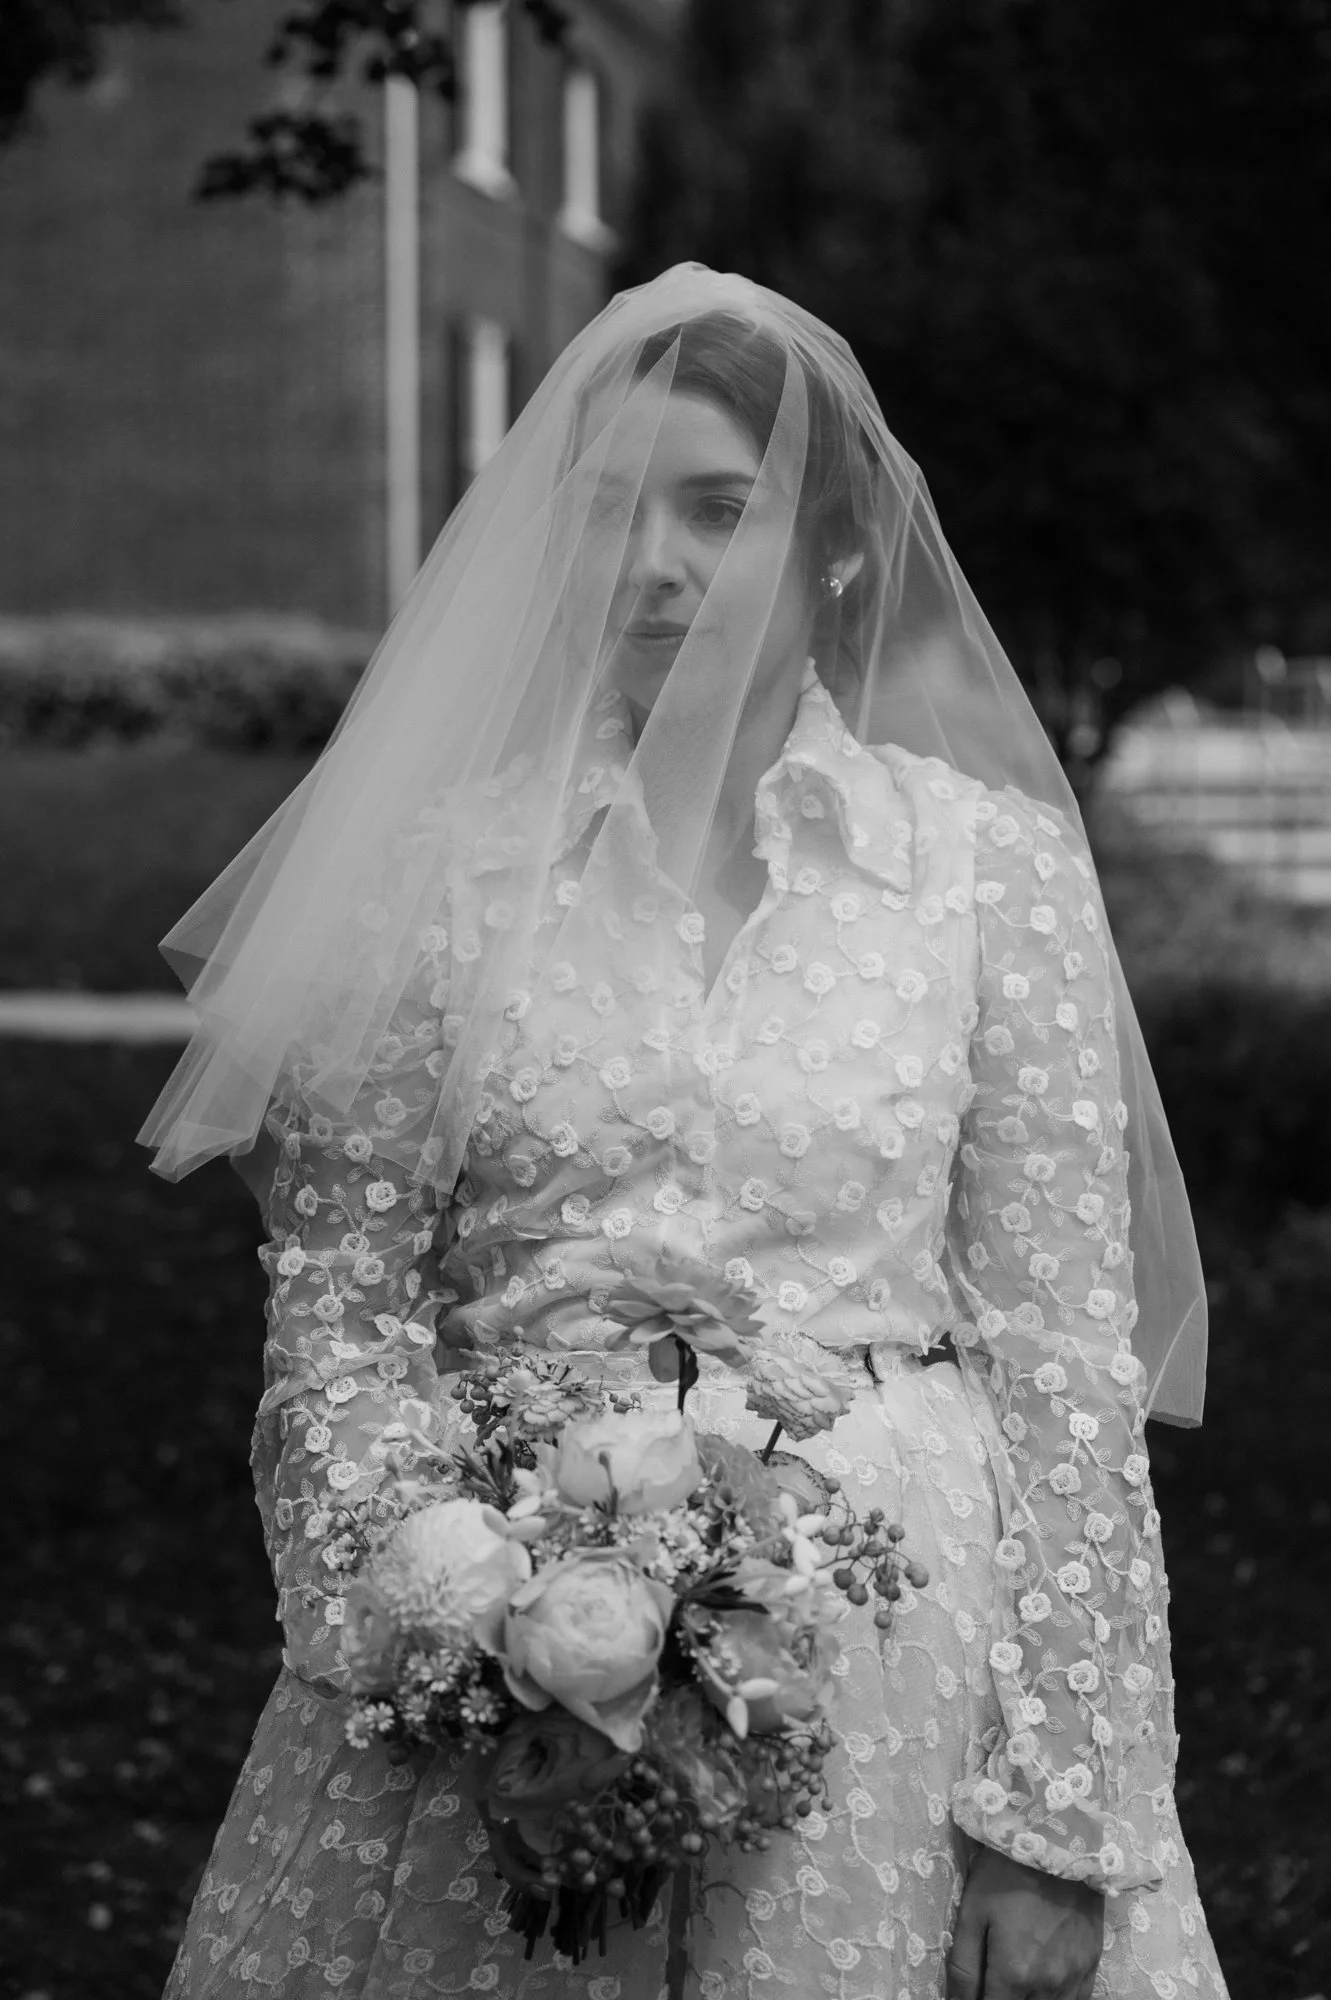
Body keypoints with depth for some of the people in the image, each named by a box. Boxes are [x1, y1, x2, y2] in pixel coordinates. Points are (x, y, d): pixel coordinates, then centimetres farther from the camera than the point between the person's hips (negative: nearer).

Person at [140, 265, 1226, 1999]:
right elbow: (337, 1313, 3)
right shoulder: (446, 861, 1)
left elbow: (1069, 1353, -4)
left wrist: (1056, 1824, -8)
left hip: (889, 1626, 0)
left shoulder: (993, 863, -2)